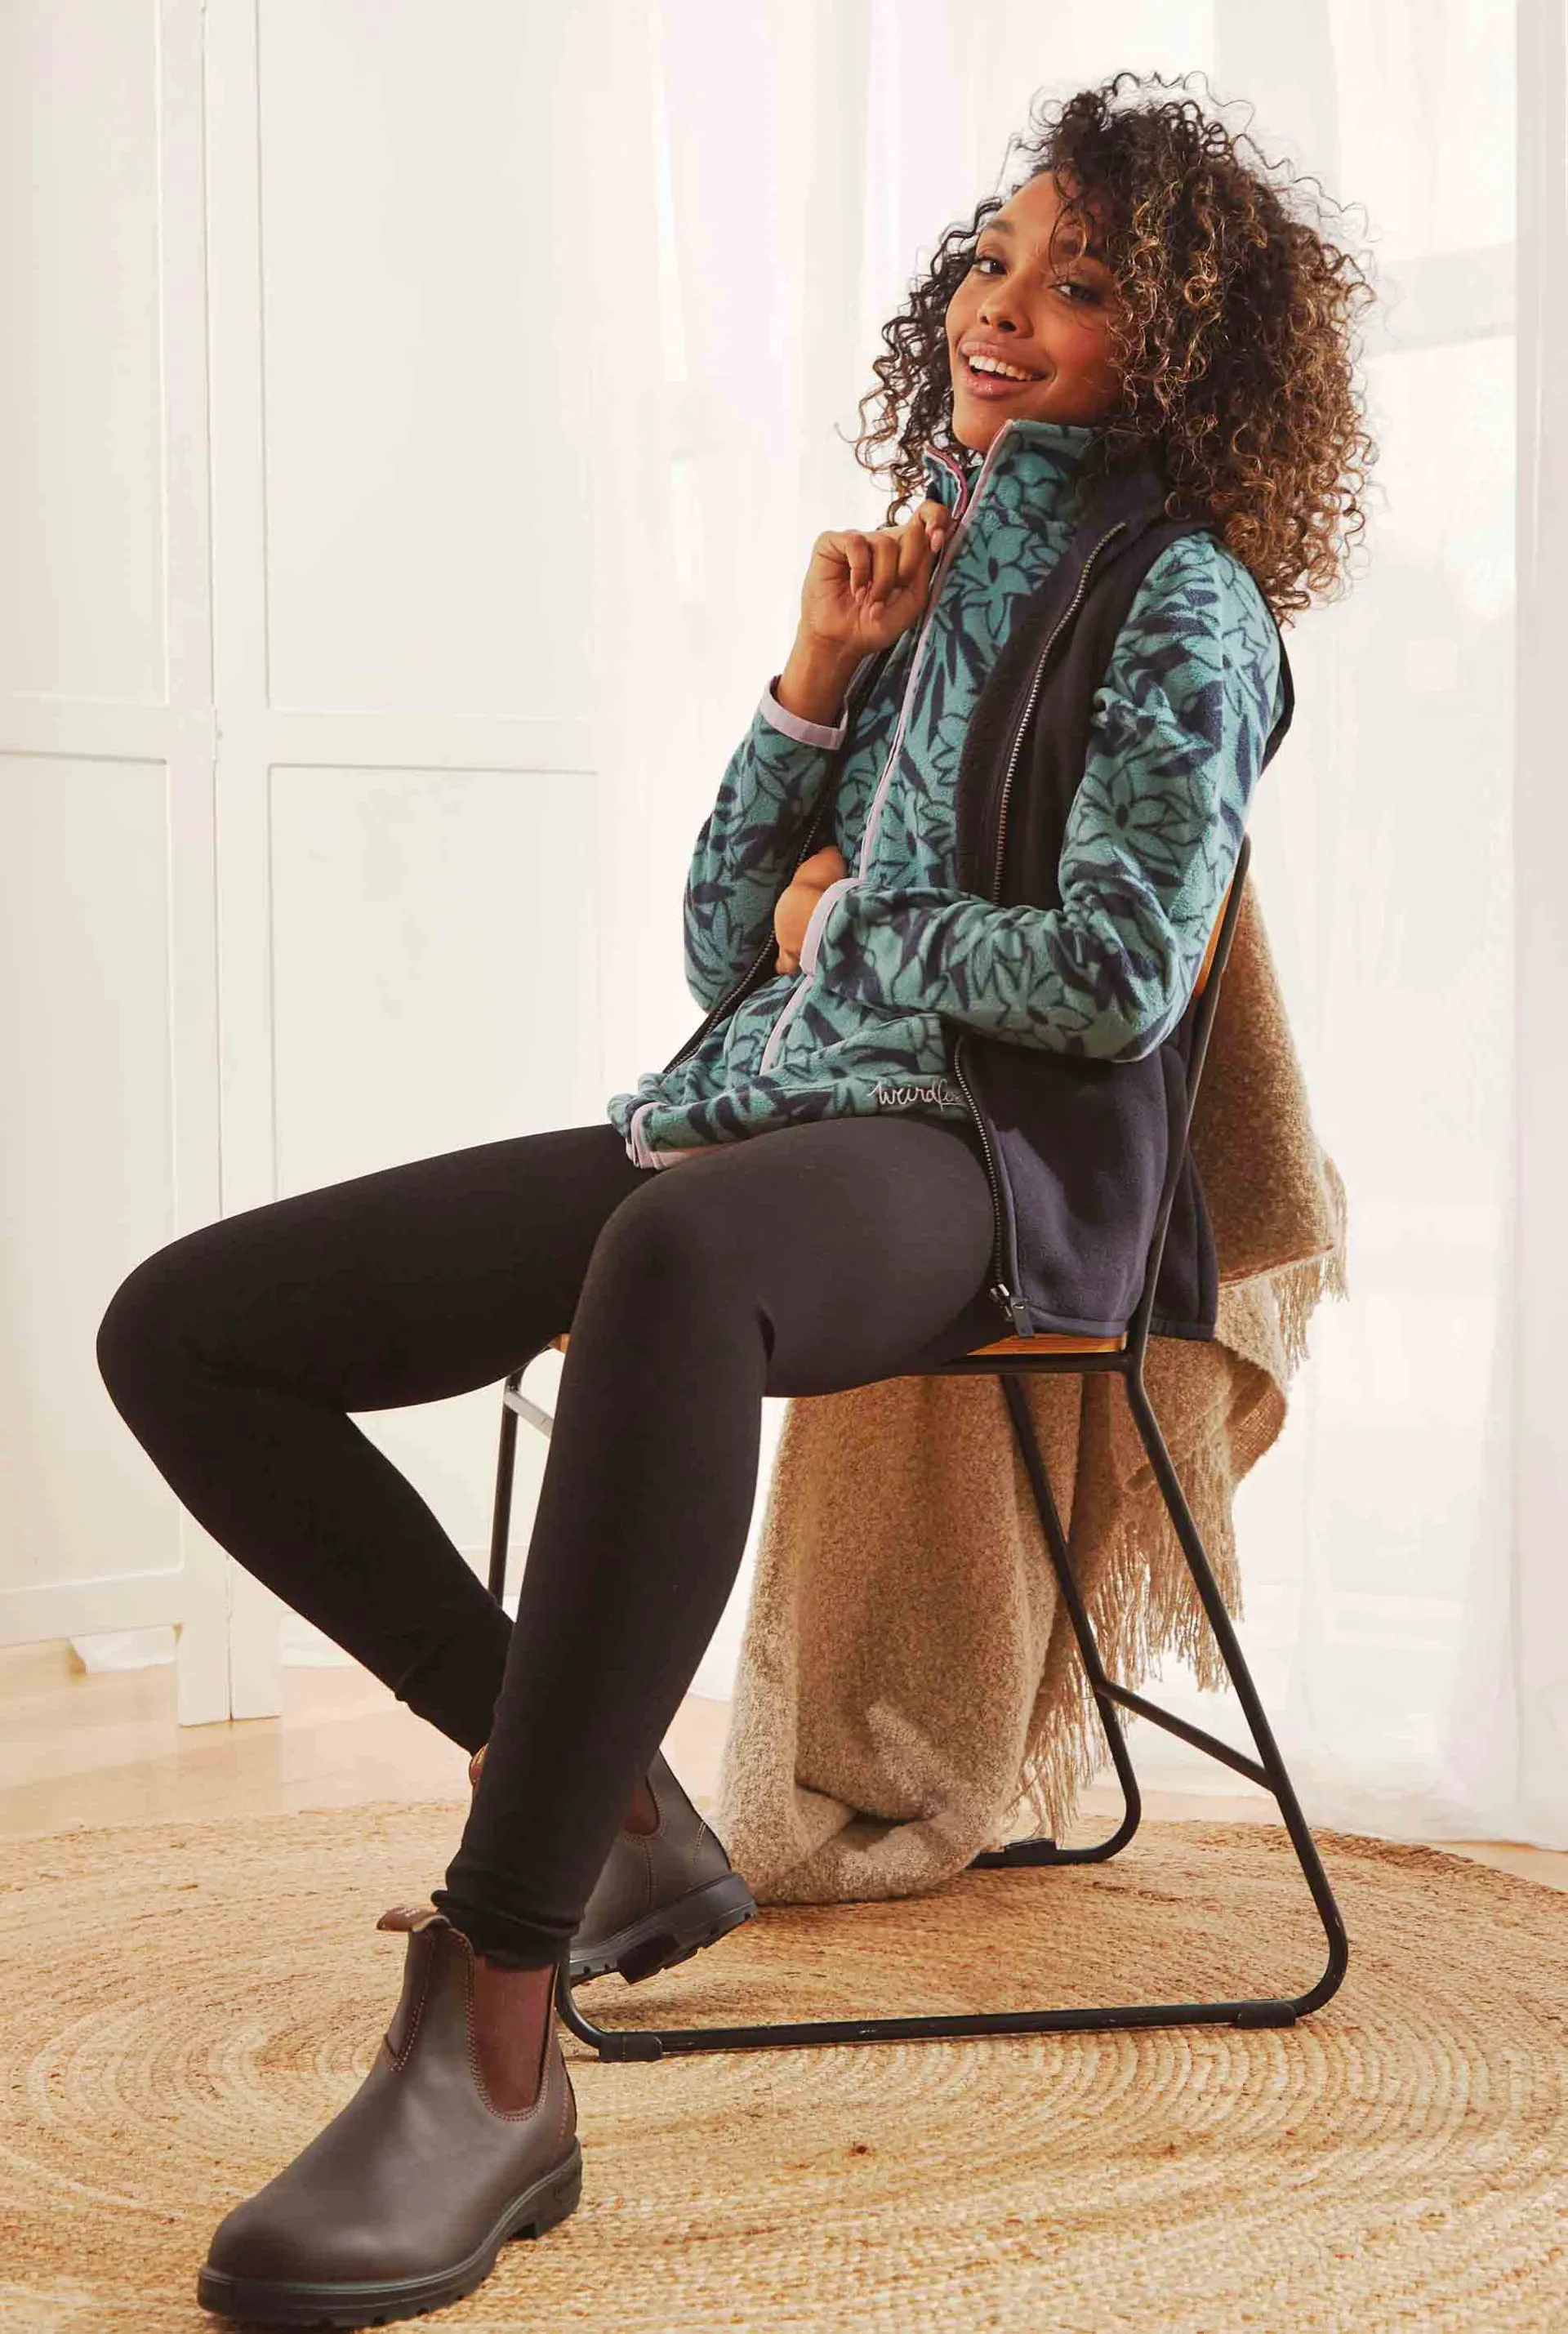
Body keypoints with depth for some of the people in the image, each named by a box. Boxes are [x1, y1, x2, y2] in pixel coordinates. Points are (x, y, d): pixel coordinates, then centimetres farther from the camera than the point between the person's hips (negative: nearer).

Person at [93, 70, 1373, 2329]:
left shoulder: (1173, 599, 2)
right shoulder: (916, 566, 22)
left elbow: (1119, 977, -12)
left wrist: (845, 923, 1)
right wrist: (816, 681, 6)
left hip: (948, 1153, -8)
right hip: (727, 1120, 8)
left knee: (671, 1263, -46)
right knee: (178, 1328, -4)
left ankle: (491, 2053, -44)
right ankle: (614, 1818, -3)